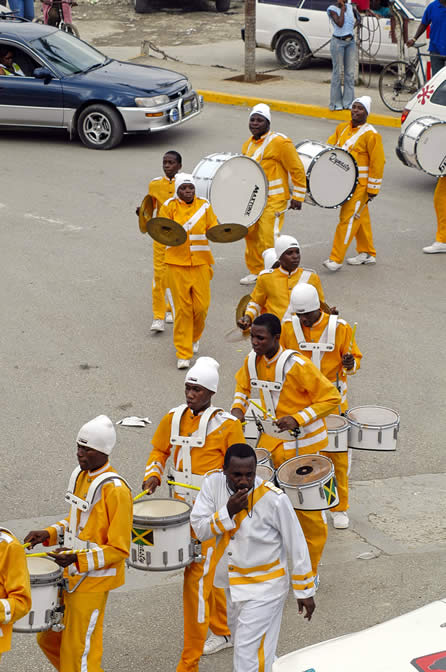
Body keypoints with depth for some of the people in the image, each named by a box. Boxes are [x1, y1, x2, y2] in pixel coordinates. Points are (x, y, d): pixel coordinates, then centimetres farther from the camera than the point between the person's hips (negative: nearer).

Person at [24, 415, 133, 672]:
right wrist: (49, 533, 3)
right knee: (49, 639, 18)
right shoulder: (80, 476, 4)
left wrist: (79, 559, -30)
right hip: (71, 575, 9)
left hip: (93, 581, -9)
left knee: (78, 651, 2)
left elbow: (119, 549, -19)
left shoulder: (115, 490, -21)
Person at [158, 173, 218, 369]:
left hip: (201, 263, 2)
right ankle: (183, 354, 6)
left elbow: (213, 228, 5)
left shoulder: (204, 205, 7)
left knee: (201, 307, 0)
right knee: (182, 309, -2)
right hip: (177, 264, -2)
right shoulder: (169, 207, 1)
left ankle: (195, 337, 32)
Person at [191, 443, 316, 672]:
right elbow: (199, 529, -13)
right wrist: (228, 512, -29)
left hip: (264, 589, -6)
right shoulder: (213, 484, -12)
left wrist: (304, 591, -8)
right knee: (240, 642, 25)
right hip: (231, 585, 6)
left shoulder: (273, 499, -25)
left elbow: (296, 545, -14)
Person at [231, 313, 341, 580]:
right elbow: (243, 385, 17)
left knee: (307, 507, 4)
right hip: (271, 438, 6)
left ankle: (311, 570, 19)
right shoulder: (252, 361, -6)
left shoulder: (297, 365, -25)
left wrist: (298, 419, -26)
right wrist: (238, 408, -3)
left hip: (304, 443, -6)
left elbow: (332, 398, -19)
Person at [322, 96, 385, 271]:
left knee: (348, 218, -9)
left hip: (360, 184, -7)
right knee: (361, 218, 18)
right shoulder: (342, 128, 8)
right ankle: (367, 253, 30)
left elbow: (378, 162, -13)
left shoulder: (371, 135, -14)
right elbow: (330, 146, 17)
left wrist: (373, 189, -13)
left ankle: (336, 259, -8)